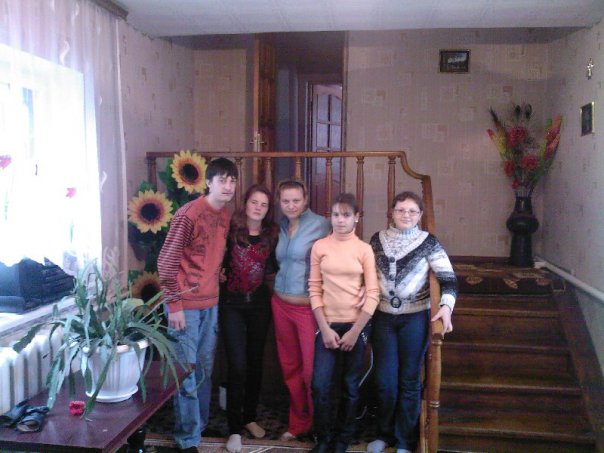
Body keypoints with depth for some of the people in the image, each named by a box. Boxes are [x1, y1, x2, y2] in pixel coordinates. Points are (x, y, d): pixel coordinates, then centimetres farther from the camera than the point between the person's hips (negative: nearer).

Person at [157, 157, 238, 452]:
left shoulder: (225, 215, 7)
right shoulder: (189, 214, -17)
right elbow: (166, 261, -16)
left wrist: (214, 288, 14)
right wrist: (174, 304, -16)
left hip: (210, 304, 8)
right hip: (186, 305, -7)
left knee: (205, 369, 18)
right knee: (187, 373, 2)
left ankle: (201, 423, 35)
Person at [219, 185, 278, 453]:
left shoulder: (272, 234, 2)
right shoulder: (231, 229, -8)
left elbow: (272, 269, 11)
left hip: (259, 303, 4)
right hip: (232, 304, -3)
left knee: (255, 363, 14)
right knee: (237, 366, -5)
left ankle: (250, 417, 31)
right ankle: (235, 428, 8)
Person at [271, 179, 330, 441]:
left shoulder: (320, 225, -10)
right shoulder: (281, 226, 9)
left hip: (309, 306, -6)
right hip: (281, 303, 6)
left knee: (312, 370, 1)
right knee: (290, 367, 15)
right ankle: (299, 422, 31)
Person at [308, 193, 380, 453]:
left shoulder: (364, 249, -2)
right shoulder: (319, 247, 1)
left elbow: (373, 294, -4)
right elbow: (314, 289, -1)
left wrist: (355, 331, -9)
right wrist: (325, 328, -8)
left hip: (357, 325, 0)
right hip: (328, 324, 0)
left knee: (351, 386, 9)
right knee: (320, 385, -6)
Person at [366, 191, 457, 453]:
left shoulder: (427, 242, -6)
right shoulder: (378, 240, 3)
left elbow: (448, 278, -11)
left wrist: (446, 306, -26)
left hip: (414, 318, -2)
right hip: (383, 317, 2)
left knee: (409, 380, 8)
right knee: (384, 379, 7)